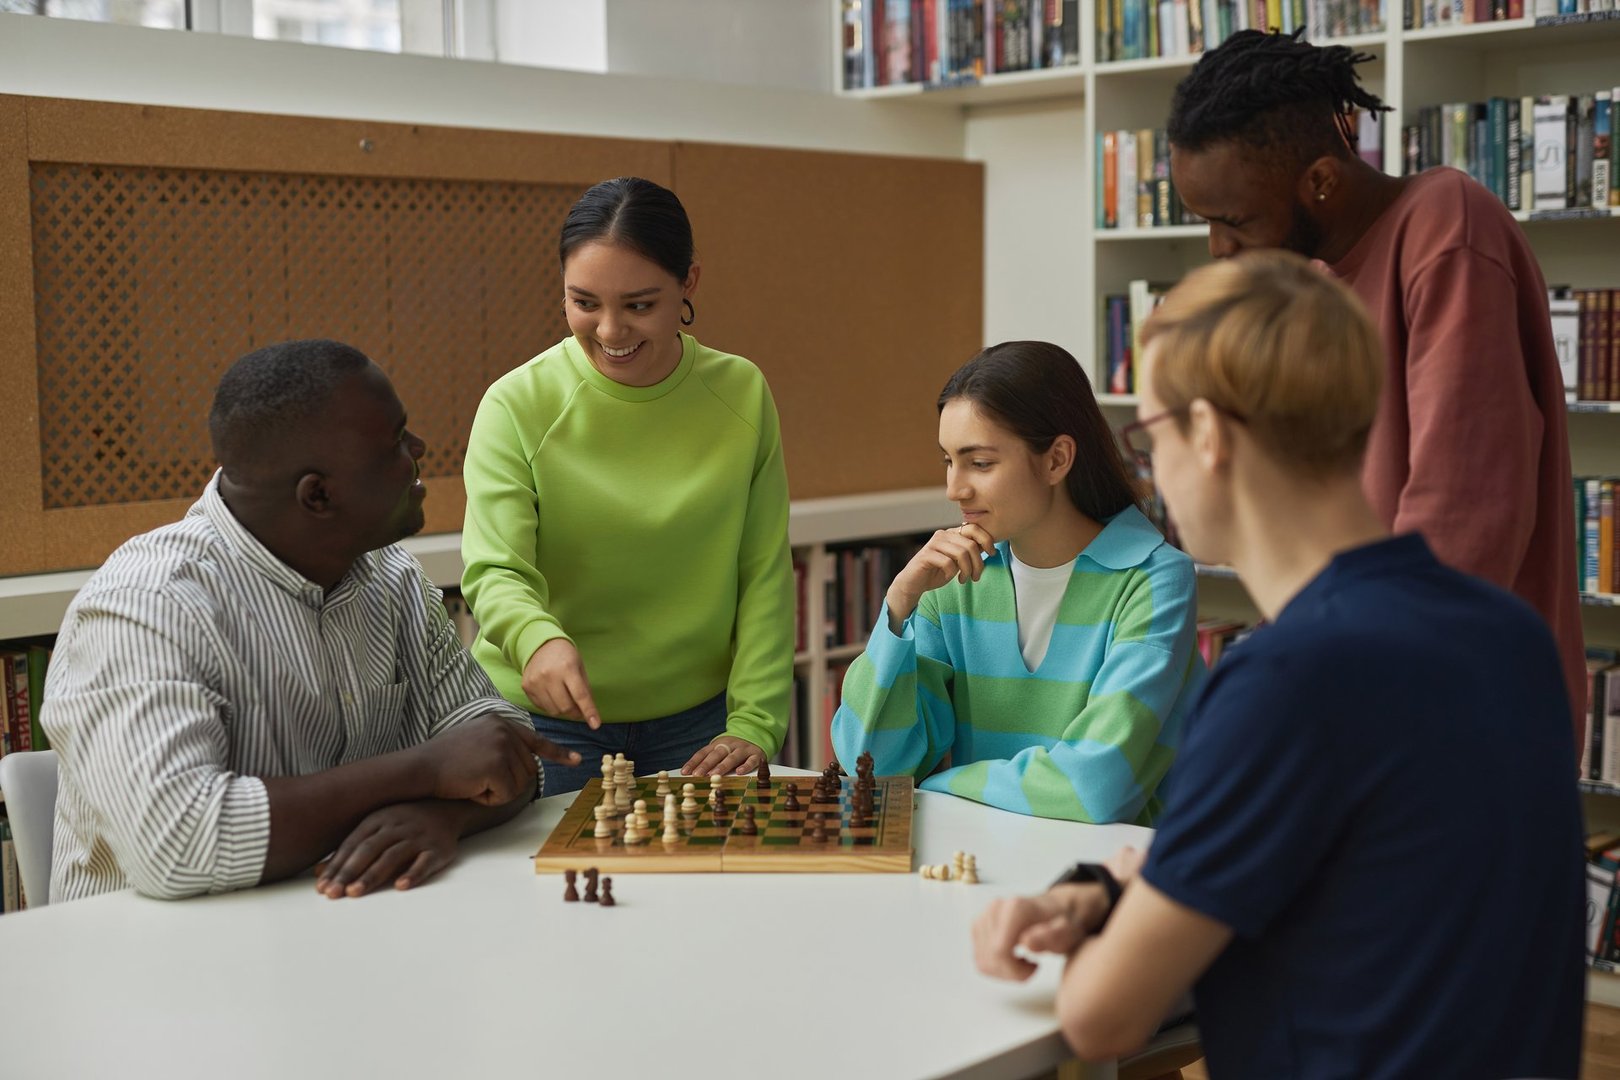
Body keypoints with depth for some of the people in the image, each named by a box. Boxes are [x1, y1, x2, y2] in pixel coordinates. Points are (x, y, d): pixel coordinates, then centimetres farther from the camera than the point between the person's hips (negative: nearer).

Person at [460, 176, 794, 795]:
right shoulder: (517, 406, -12)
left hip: (696, 724, 2)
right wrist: (537, 639, -41)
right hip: (547, 724, -2)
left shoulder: (742, 395, -4)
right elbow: (494, 572, -19)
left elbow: (765, 576, -2)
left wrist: (756, 724, -10)